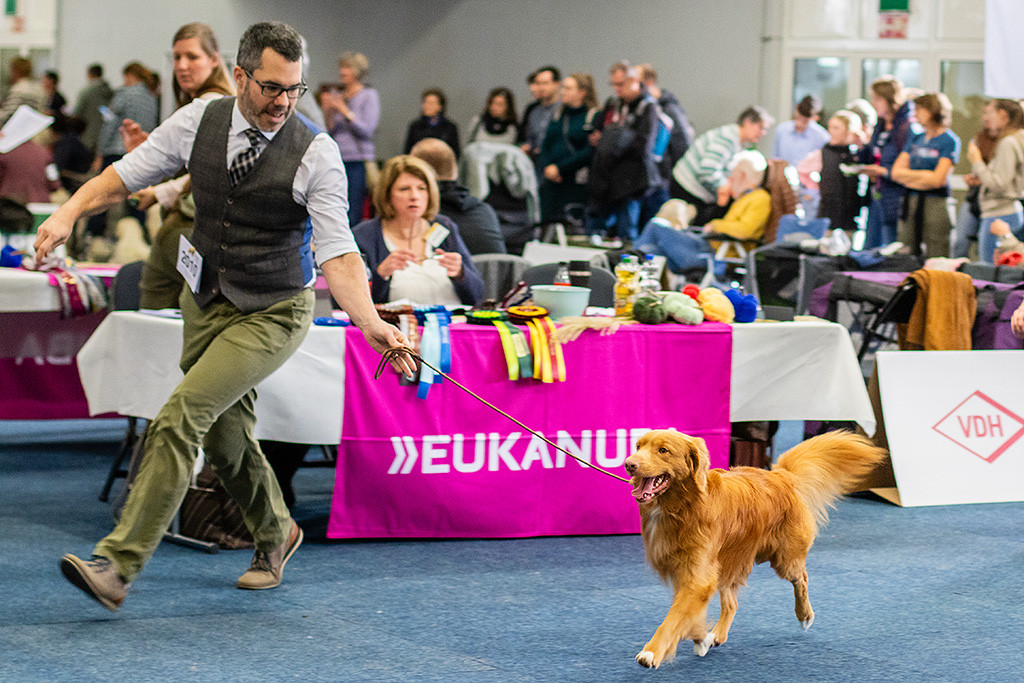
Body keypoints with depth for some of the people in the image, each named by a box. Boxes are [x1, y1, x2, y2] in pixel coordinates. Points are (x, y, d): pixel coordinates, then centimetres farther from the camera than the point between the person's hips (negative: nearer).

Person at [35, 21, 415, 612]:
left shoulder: (316, 154, -18)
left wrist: (371, 322, -38)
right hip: (208, 299, 5)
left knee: (183, 413, -19)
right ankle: (275, 533, 44)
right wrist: (69, 213, -15)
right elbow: (124, 175, 1)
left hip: (273, 313, -5)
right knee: (224, 434, 16)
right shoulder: (200, 121, -6)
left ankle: (118, 567, -19)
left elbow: (338, 253, -24)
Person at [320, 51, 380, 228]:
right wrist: (327, 111, -3)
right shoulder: (336, 94, 14)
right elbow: (328, 131, 14)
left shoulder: (369, 95, 2)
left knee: (352, 217, -10)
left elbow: (367, 130, -9)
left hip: (358, 162, -5)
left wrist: (345, 111, -14)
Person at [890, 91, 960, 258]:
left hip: (936, 205, -6)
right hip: (910, 204, 6)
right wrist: (926, 175, -1)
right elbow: (896, 172, 10)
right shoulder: (915, 138, 17)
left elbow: (937, 180, -10)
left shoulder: (950, 141, -3)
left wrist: (909, 176, 3)